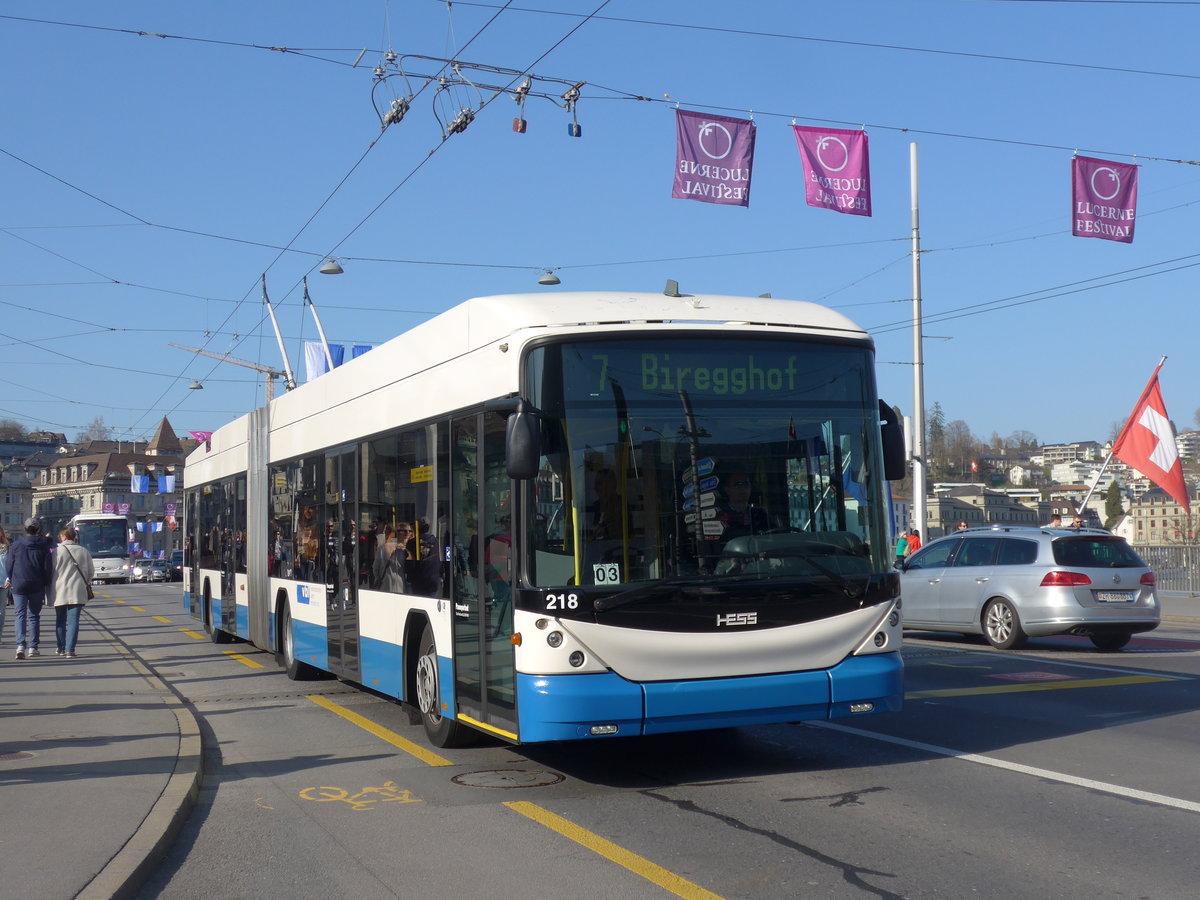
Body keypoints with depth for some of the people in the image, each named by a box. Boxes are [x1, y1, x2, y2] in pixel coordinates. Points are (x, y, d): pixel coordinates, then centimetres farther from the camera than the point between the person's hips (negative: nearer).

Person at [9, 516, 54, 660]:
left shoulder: (16, 544, 1)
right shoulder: (43, 545, -1)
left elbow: (10, 565, 5)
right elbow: (48, 567, -2)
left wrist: (11, 581, 16)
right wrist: (48, 584, 8)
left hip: (19, 585, 0)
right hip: (37, 587, 0)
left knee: (20, 615, 1)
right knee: (34, 616, 9)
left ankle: (20, 645, -16)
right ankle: (33, 647, 9)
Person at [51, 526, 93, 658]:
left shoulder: (57, 551, -5)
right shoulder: (84, 551, 4)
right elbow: (91, 573, 9)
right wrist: (85, 583, 26)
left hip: (60, 591, -1)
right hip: (78, 591, 1)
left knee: (60, 621, 13)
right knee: (73, 620, -1)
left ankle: (61, 648, 21)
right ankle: (70, 650, -9)